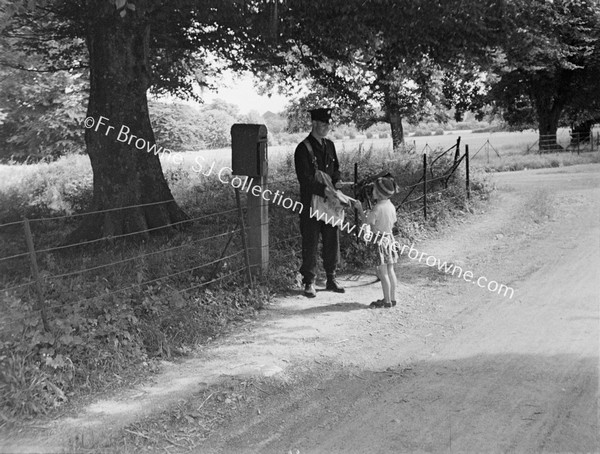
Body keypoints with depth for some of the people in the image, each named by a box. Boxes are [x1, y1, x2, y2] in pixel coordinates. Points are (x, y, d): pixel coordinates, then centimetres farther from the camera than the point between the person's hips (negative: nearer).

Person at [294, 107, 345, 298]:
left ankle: (331, 279, 23)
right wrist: (323, 190, -28)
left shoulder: (329, 145, 11)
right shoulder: (303, 149, -10)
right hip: (311, 203, -6)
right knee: (310, 244, 1)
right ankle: (309, 282, 12)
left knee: (332, 241, 10)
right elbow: (304, 178, -18)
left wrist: (336, 186, -3)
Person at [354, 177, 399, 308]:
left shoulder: (377, 208, -19)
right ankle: (392, 298, 18)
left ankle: (387, 301, 2)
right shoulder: (391, 206, 6)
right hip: (389, 238, 8)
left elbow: (367, 222, -12)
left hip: (379, 241, -8)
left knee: (382, 272, -2)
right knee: (390, 270, 12)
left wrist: (359, 208, -2)